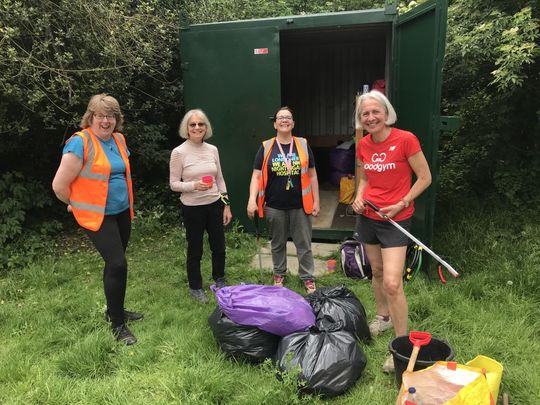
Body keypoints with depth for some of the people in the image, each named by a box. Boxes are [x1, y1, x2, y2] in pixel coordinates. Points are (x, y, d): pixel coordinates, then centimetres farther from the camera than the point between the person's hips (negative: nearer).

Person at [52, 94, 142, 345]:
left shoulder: (119, 139, 6)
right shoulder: (80, 142, -17)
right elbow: (59, 185, -16)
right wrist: (78, 204, 0)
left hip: (122, 212, 7)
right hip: (97, 216, -7)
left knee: (115, 263, 16)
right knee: (117, 264, -12)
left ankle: (114, 310, 35)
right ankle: (117, 325, 4)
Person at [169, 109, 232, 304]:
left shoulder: (212, 149, 3)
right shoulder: (179, 152, -10)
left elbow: (220, 179, 9)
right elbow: (174, 184, -7)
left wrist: (226, 204, 7)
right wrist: (194, 186, -25)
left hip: (214, 205, 4)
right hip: (193, 208, -4)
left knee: (219, 247, 13)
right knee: (195, 250, 9)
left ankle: (219, 280, 38)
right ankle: (195, 287, 30)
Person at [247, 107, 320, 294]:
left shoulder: (303, 145, 1)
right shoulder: (266, 147, -2)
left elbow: (312, 175, 4)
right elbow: (256, 175, -4)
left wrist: (316, 201, 3)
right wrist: (252, 200, -16)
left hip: (300, 205, 0)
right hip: (275, 207, 0)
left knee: (304, 244, 9)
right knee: (278, 243, 16)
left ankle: (307, 277, 25)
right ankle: (279, 274, 36)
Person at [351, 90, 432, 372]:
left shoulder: (405, 139, -14)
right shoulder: (363, 145, 4)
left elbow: (425, 177, -8)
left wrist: (401, 204, -15)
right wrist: (359, 197, -1)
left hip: (395, 219, -6)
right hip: (367, 216, 6)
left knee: (392, 283, -11)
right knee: (377, 271, 19)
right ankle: (382, 317, 41)